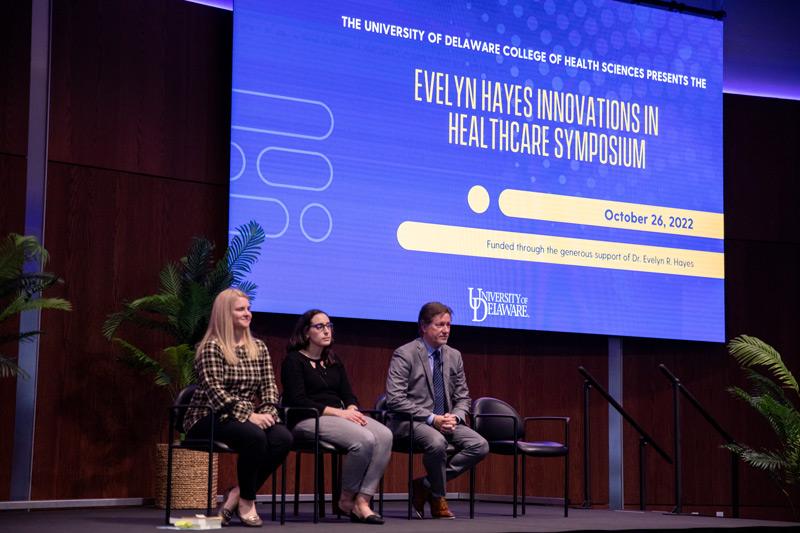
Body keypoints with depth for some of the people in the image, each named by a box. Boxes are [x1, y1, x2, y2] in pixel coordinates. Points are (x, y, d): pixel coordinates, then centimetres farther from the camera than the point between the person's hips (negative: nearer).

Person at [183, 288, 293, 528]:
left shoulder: (259, 348, 15)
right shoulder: (212, 347, -6)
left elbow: (270, 388, 10)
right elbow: (216, 393, -16)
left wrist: (268, 413, -11)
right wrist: (249, 415, -25)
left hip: (248, 417, 6)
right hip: (208, 419, -6)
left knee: (283, 437, -25)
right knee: (255, 436, -35)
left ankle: (237, 494, -11)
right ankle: (246, 501, -14)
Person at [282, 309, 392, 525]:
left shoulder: (334, 361, 22)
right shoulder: (294, 360, 0)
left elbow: (348, 394, 18)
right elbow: (298, 401, -11)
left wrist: (352, 410, -8)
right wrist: (338, 412, -17)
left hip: (340, 416, 7)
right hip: (309, 420, -7)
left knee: (384, 435, -23)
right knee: (364, 440, -31)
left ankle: (362, 502, -26)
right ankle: (346, 499, -11)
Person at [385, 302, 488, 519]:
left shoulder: (454, 356, 12)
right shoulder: (404, 354, -7)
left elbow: (463, 397, 17)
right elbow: (395, 399, -15)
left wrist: (455, 417, -8)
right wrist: (431, 418, -21)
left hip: (445, 421, 6)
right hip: (410, 422, -6)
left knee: (480, 445, -18)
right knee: (437, 442, -37)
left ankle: (426, 485, -8)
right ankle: (438, 500, -11)